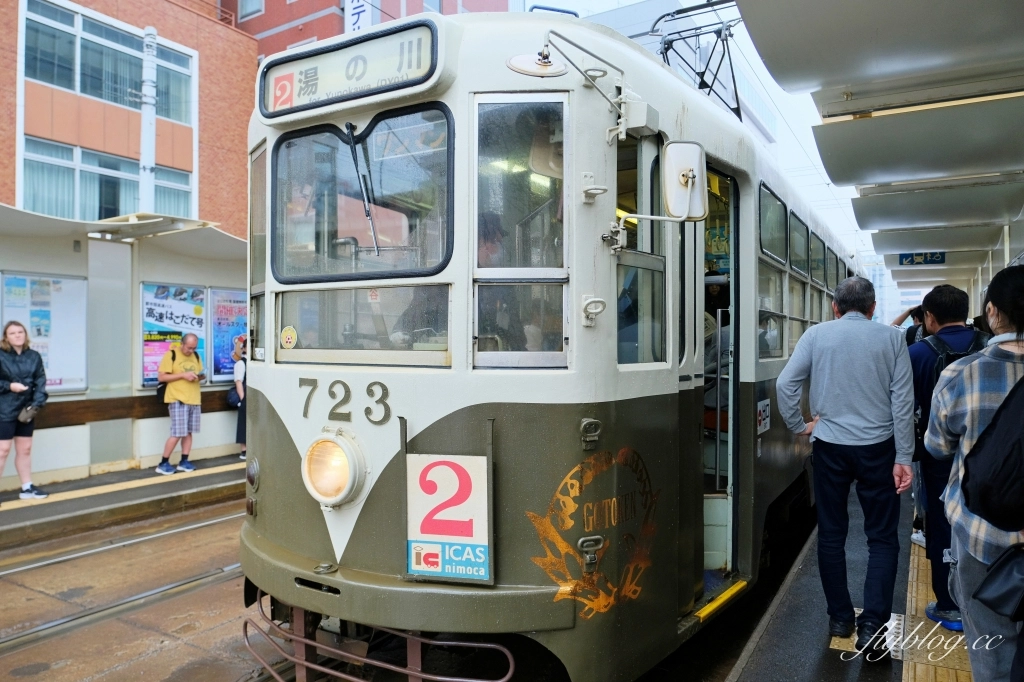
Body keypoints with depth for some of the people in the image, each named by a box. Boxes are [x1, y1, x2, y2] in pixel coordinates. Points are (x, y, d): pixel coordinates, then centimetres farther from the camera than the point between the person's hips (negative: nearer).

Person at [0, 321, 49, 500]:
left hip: (26, 410, 4)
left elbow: (40, 383, 1)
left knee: (25, 449, 13)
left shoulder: (34, 356, 3)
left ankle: (27, 488, 23)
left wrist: (35, 405, -10)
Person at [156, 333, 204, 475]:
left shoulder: (196, 356, 12)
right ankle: (163, 463, 6)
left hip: (194, 399, 6)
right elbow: (161, 377, -9)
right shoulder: (170, 355, -6)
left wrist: (200, 377, 0)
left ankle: (184, 462, 16)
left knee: (188, 432, 7)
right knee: (177, 433, -7)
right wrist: (183, 375, -17)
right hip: (178, 399, -6)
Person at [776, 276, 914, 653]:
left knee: (831, 534, 12)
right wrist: (903, 458, -1)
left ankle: (840, 618, 21)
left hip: (830, 446, 1)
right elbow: (903, 400, -4)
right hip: (877, 448, 0)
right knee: (882, 537, 10)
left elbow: (785, 384, -8)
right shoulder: (891, 337, -1)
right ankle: (872, 624, 4)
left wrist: (799, 426, 6)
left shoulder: (816, 334, -1)